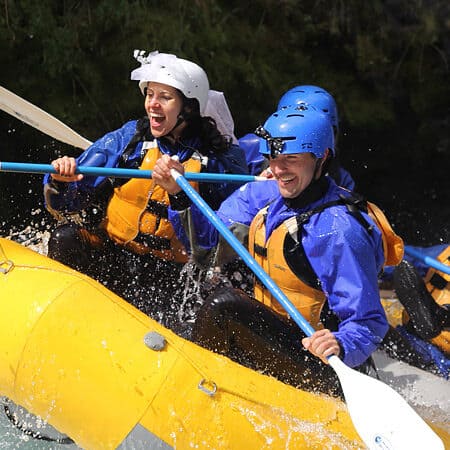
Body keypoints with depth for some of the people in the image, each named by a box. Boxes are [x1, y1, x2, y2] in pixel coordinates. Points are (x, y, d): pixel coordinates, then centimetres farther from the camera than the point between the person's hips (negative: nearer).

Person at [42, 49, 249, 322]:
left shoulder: (217, 159, -3)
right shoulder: (128, 138, 1)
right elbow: (64, 205, 1)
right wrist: (60, 182, -20)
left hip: (169, 269, -1)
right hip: (110, 253, 1)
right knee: (66, 238, -25)